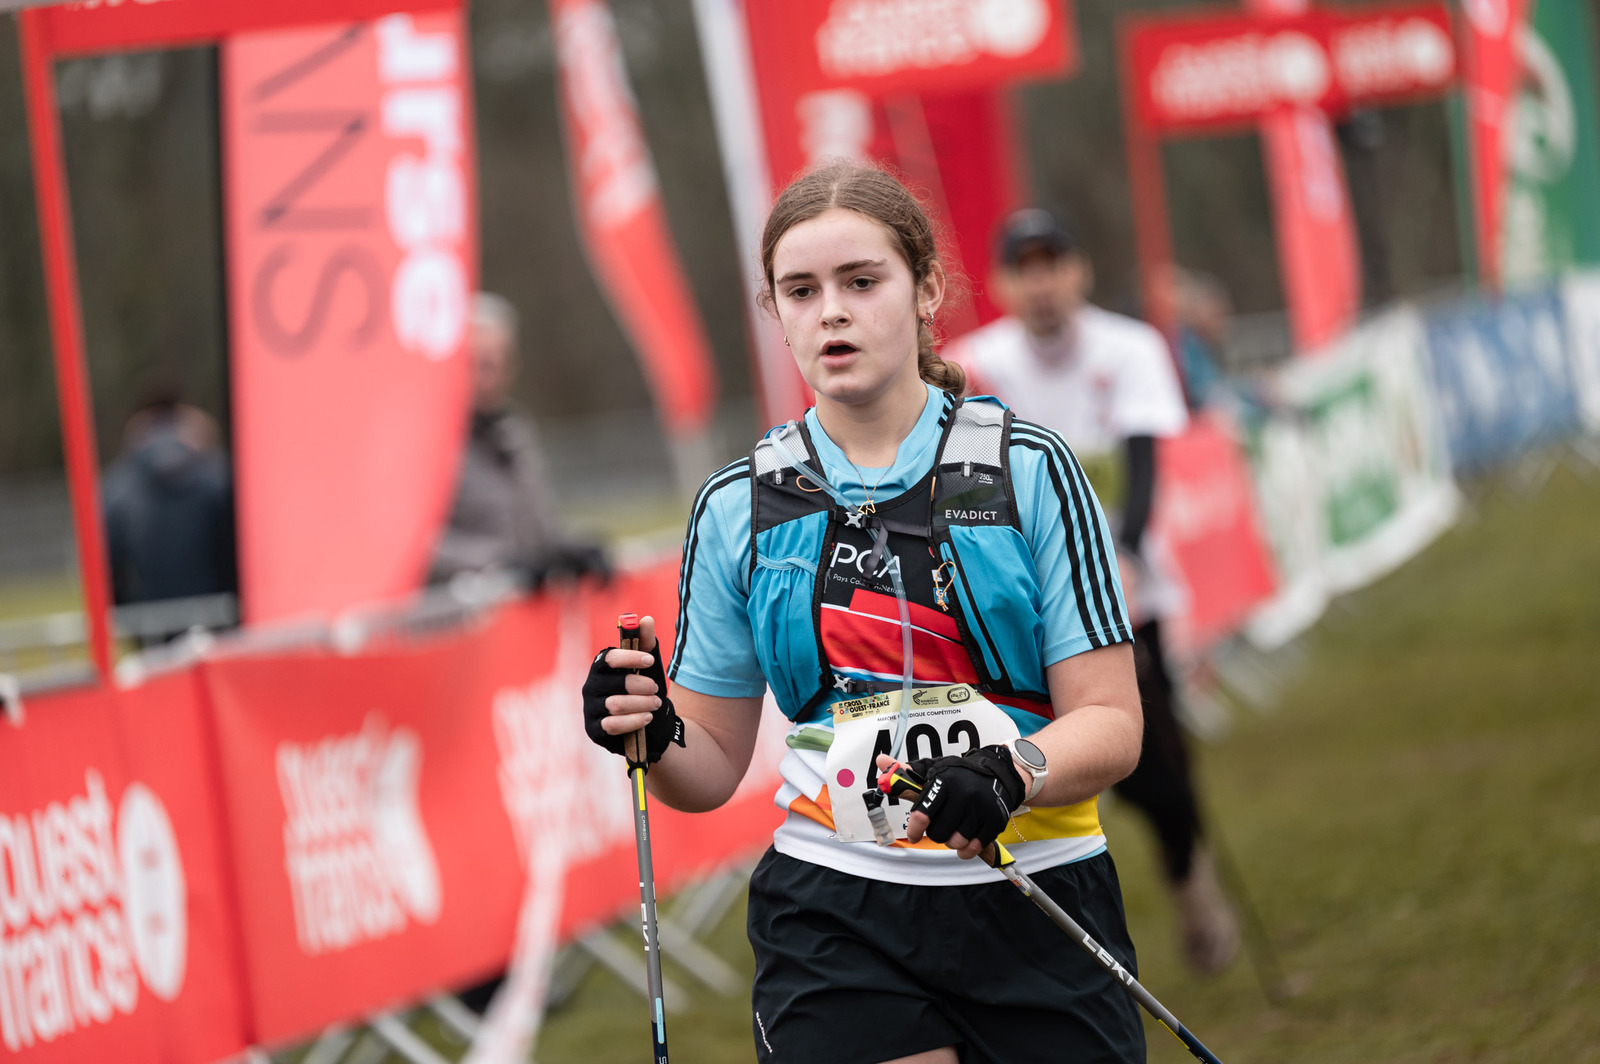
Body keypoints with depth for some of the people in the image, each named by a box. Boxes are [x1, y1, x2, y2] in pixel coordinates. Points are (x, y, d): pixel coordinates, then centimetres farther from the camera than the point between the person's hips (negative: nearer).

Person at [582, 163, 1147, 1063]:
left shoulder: (1028, 470, -1)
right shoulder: (737, 509, 7)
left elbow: (1111, 720, -4)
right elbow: (713, 768, 11)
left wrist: (1011, 775, -24)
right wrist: (654, 735, -11)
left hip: (1036, 903, -1)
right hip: (835, 915, 1)